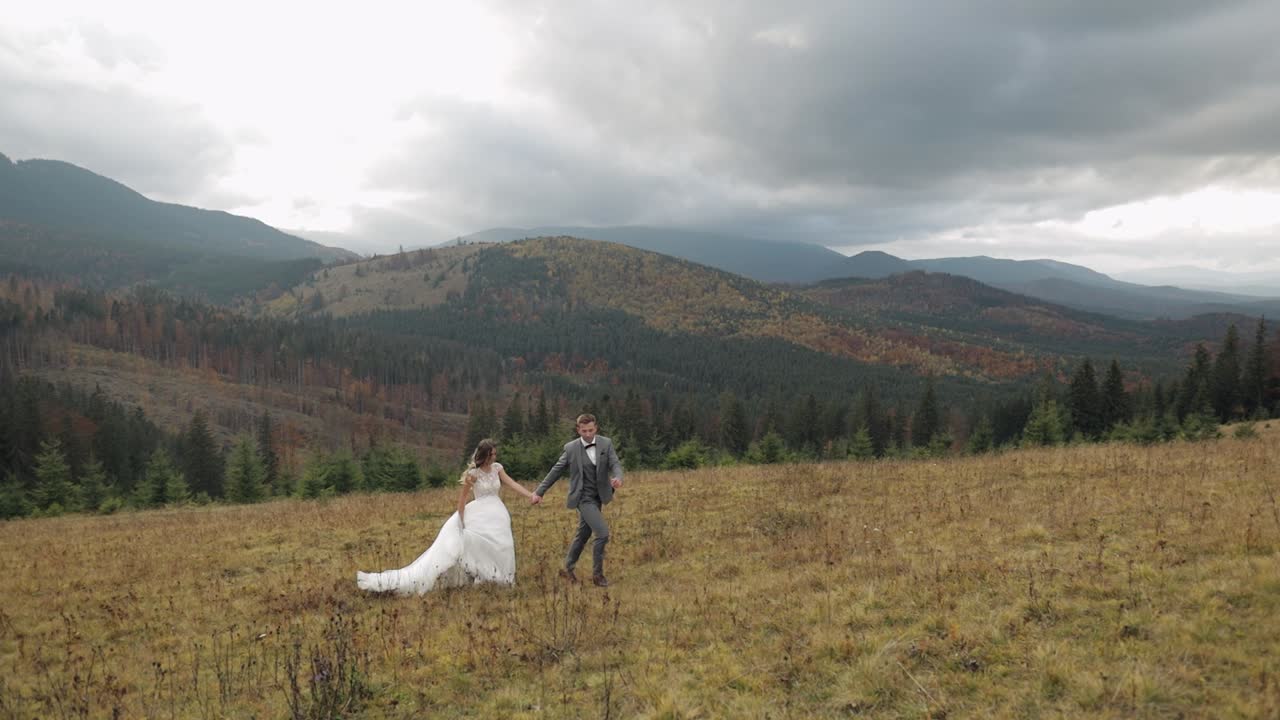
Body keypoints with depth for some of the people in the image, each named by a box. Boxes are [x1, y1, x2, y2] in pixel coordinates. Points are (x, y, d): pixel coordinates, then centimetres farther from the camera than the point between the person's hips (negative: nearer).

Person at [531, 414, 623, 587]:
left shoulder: (606, 443, -4)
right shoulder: (571, 448, -11)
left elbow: (615, 464, -14)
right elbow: (556, 471, -3)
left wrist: (618, 478, -37)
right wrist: (539, 492, -2)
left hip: (598, 497, 5)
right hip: (583, 499, -5)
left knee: (583, 535, 17)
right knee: (603, 533, -15)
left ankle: (568, 569, 35)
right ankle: (597, 573, 0)